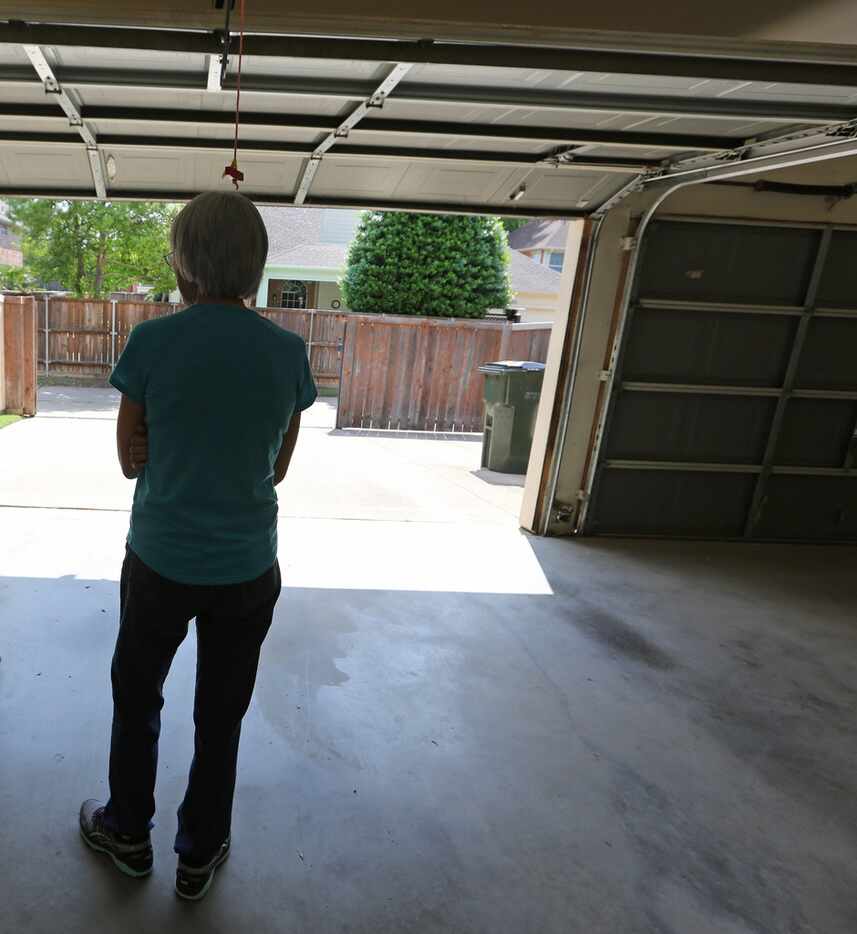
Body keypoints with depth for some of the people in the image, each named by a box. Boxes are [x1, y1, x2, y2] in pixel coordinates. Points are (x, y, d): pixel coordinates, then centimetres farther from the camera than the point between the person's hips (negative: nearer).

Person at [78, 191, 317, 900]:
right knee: (221, 716, 19)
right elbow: (277, 467, 1)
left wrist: (171, 451, 4)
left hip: (161, 563, -1)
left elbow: (132, 460, -4)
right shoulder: (289, 353, -8)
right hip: (249, 570, 2)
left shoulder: (151, 342, -14)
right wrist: (219, 455, -1)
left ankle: (129, 833, 46)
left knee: (137, 698, 25)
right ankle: (199, 856, 39)